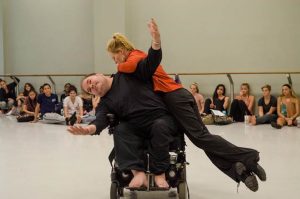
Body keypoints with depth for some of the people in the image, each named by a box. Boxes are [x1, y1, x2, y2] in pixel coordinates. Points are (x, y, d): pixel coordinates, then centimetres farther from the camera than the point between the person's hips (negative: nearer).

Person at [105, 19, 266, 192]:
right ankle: (238, 168, -7)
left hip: (174, 98, -9)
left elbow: (130, 67, -24)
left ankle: (248, 158, -10)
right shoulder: (139, 57, 26)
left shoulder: (135, 55, -2)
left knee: (200, 136, -10)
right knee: (202, 135, 2)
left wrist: (120, 67, -5)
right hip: (178, 96, 9)